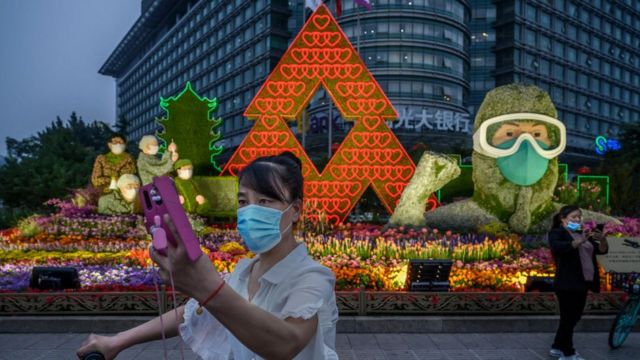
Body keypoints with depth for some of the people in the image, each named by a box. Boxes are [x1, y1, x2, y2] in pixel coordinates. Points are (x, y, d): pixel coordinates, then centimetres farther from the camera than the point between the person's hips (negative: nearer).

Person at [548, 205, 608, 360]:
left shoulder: (582, 234, 18)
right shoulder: (557, 233, -4)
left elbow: (602, 250, 12)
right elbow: (559, 247, -25)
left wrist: (602, 240, -10)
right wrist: (581, 241, -37)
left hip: (582, 283, 8)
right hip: (567, 284, -8)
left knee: (574, 317, 13)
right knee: (568, 318, -3)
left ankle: (558, 347, 24)